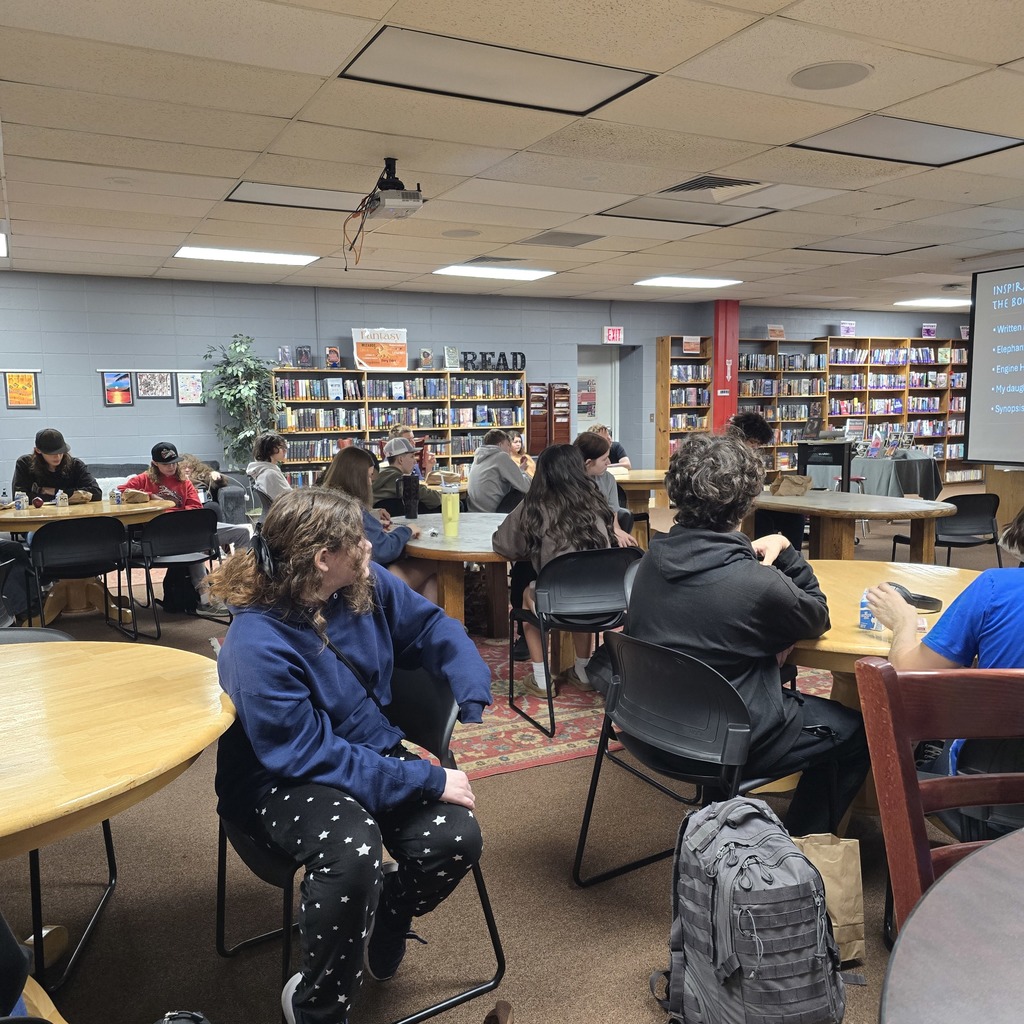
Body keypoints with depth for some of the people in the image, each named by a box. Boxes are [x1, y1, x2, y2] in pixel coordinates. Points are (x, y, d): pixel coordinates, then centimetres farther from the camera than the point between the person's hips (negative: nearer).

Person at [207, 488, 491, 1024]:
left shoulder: (366, 585, -8)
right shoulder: (257, 645, -27)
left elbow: (431, 625, 7)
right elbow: (309, 756, -26)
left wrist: (474, 694, -8)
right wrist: (427, 780, -28)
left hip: (371, 749, 6)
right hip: (282, 780, -6)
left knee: (456, 836, -18)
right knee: (352, 847, -37)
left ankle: (381, 925, 16)